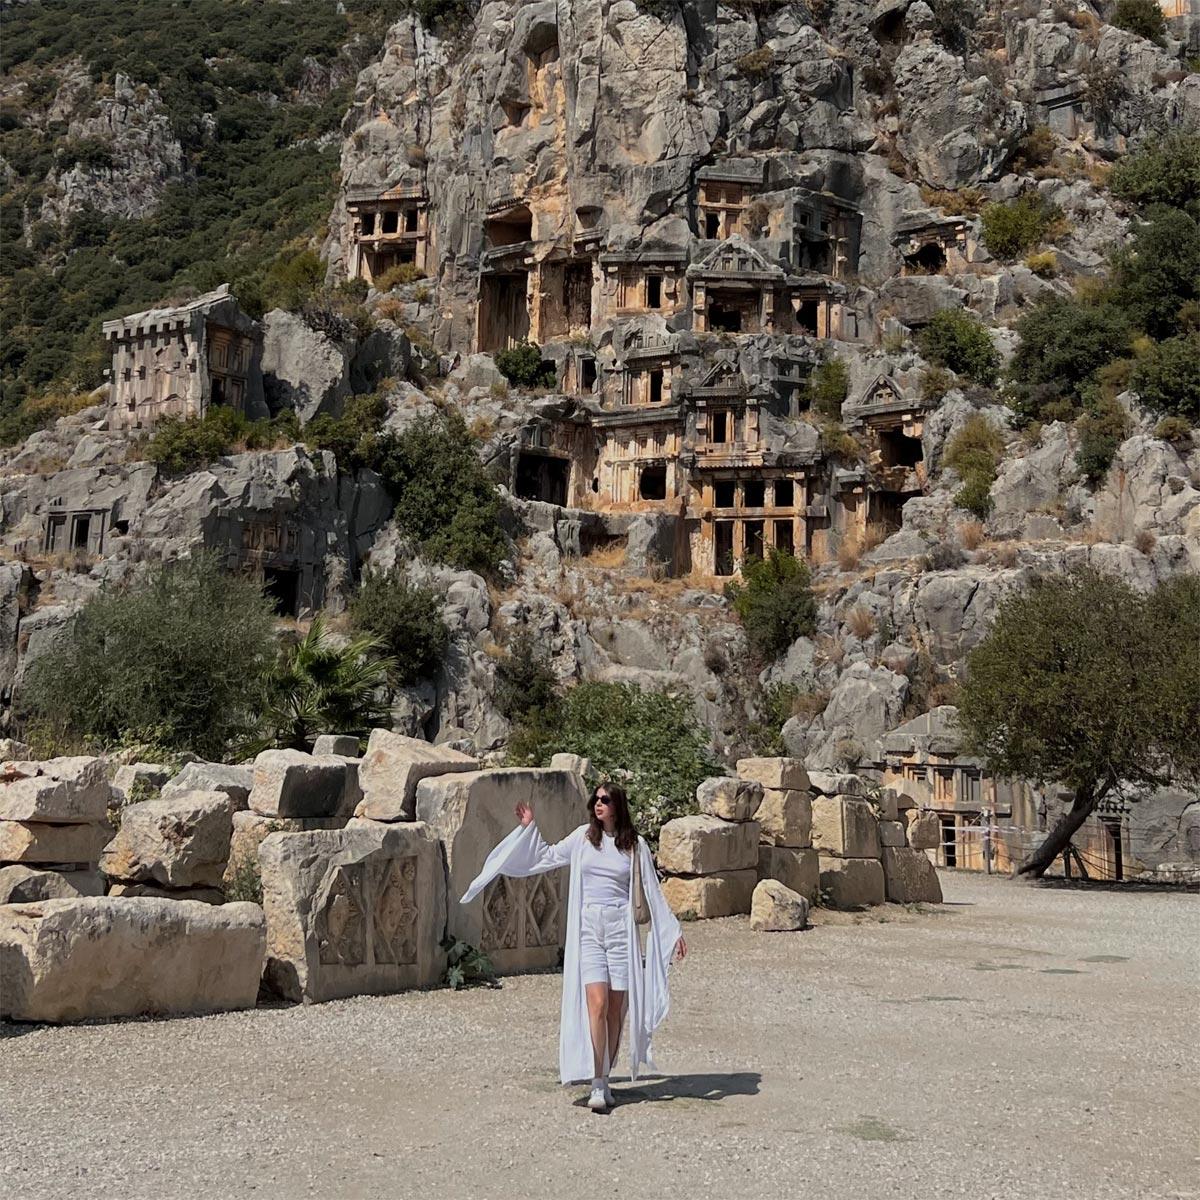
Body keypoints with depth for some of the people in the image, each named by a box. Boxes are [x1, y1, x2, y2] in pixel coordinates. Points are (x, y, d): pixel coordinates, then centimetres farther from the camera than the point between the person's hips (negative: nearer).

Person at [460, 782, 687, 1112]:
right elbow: (546, 857, 23)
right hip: (588, 928, 0)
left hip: (621, 929, 0)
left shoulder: (635, 845, 5)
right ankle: (597, 1086, -10)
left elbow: (653, 892, 10)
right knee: (596, 1002, -12)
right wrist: (529, 827, 14)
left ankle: (605, 1078, 16)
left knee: (616, 1008, 2)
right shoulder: (583, 837, 8)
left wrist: (675, 931, 9)